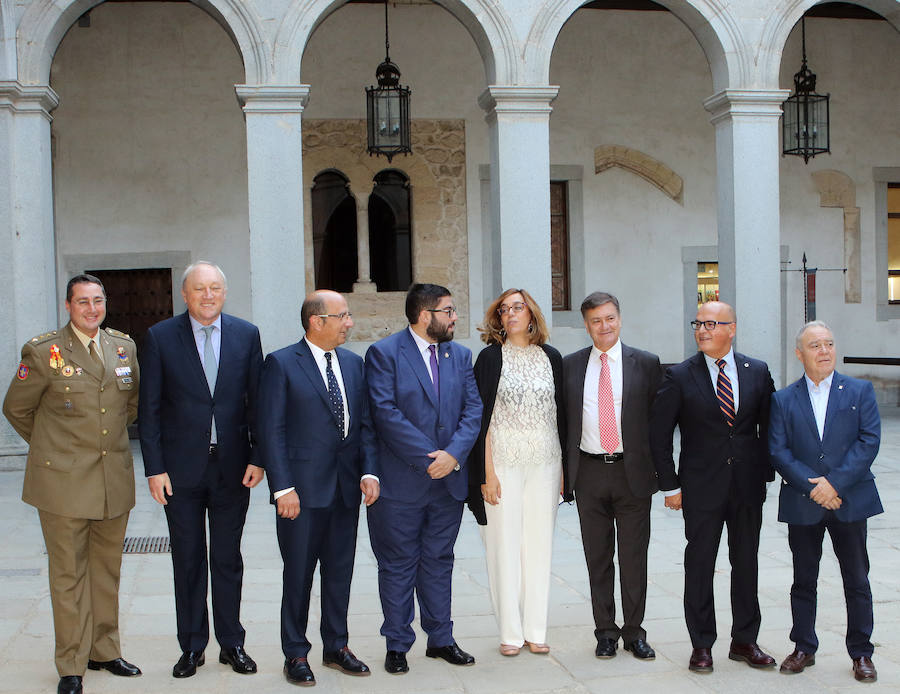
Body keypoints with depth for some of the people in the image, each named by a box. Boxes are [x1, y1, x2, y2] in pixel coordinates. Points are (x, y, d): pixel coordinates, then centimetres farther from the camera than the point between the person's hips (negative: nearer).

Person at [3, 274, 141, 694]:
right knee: (68, 573, 2)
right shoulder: (43, 351, -6)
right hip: (64, 481, -4)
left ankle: (104, 651, 26)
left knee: (107, 569, 12)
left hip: (114, 480, 4)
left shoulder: (124, 347, 7)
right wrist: (48, 446, 11)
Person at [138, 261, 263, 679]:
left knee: (228, 559, 10)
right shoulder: (160, 337, -2)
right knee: (187, 561, 8)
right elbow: (149, 409, -2)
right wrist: (154, 468, -7)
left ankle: (232, 643, 23)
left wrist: (258, 457, -3)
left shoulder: (246, 335, 3)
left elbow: (257, 401, 4)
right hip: (181, 468, -1)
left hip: (233, 468, 1)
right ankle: (192, 647, 21)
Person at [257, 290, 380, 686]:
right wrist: (282, 487, -15)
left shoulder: (353, 364, 10)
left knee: (340, 572, 13)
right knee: (298, 575, 5)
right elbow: (271, 430, -9)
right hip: (303, 489, -5)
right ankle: (295, 654, 19)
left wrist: (368, 471, -1)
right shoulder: (281, 364, -7)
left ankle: (336, 647, 28)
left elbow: (365, 423, 12)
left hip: (346, 489, 5)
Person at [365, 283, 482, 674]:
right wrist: (429, 458, -17)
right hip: (400, 481, -5)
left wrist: (454, 454, -12)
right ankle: (397, 646, 16)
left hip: (449, 480, 5)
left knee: (439, 562, 14)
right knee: (398, 565, 5)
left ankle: (441, 639, 24)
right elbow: (386, 413, -14)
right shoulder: (384, 353, -6)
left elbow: (473, 410, 5)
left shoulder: (460, 355, 11)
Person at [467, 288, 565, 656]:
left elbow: (560, 414, 11)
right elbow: (482, 418, -5)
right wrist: (487, 472, -10)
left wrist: (565, 466, 7)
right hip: (504, 463, -3)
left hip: (545, 464, 3)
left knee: (539, 543, 6)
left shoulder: (551, 357, 8)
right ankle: (510, 632, 10)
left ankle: (536, 630, 16)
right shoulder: (490, 357, -2)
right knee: (506, 544, 0)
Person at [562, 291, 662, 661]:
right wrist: (565, 470, 4)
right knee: (597, 557, 8)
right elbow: (565, 420, 9)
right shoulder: (570, 365, 7)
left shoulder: (646, 363, 2)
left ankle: (634, 631, 17)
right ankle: (605, 631, 19)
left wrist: (659, 468, -1)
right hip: (588, 473, 2)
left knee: (634, 557, 5)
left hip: (633, 472, -1)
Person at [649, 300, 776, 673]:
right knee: (699, 565, 3)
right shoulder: (680, 376, -4)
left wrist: (766, 472, 3)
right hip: (702, 487, -2)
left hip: (748, 485, 2)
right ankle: (701, 645, 15)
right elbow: (659, 434, -2)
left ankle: (745, 641, 24)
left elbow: (769, 426, 10)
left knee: (747, 563, 10)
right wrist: (670, 485, -5)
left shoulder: (758, 372, 3)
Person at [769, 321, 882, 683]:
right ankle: (804, 648, 23)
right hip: (802, 504, 1)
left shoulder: (860, 391, 2)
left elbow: (869, 441, -7)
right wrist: (812, 487, -15)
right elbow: (778, 451, -3)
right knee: (804, 581, 10)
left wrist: (834, 482, -16)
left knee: (857, 581, 6)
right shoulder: (783, 399, 4)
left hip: (850, 501, -1)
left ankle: (861, 653, 18)